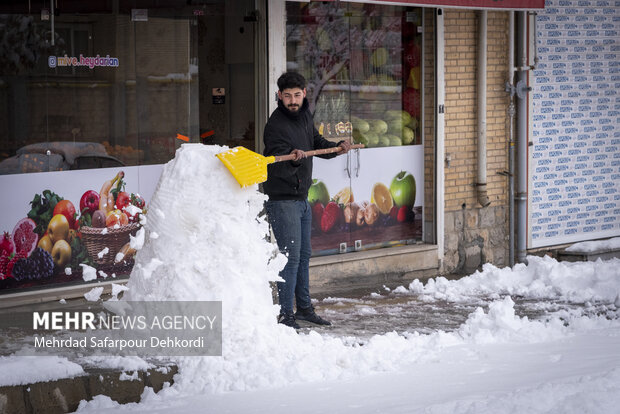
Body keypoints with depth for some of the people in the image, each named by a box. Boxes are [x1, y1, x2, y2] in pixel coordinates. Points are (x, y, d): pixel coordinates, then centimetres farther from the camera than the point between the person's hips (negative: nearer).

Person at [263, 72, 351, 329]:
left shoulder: (305, 116, 7)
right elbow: (280, 167, -29)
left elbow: (318, 143, 18)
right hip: (282, 199, -9)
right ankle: (286, 315, -5)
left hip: (302, 197, 9)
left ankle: (304, 307, 28)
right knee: (291, 256, -10)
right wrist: (294, 158, -49)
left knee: (304, 254, 16)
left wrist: (337, 148, -1)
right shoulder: (276, 125, -19)